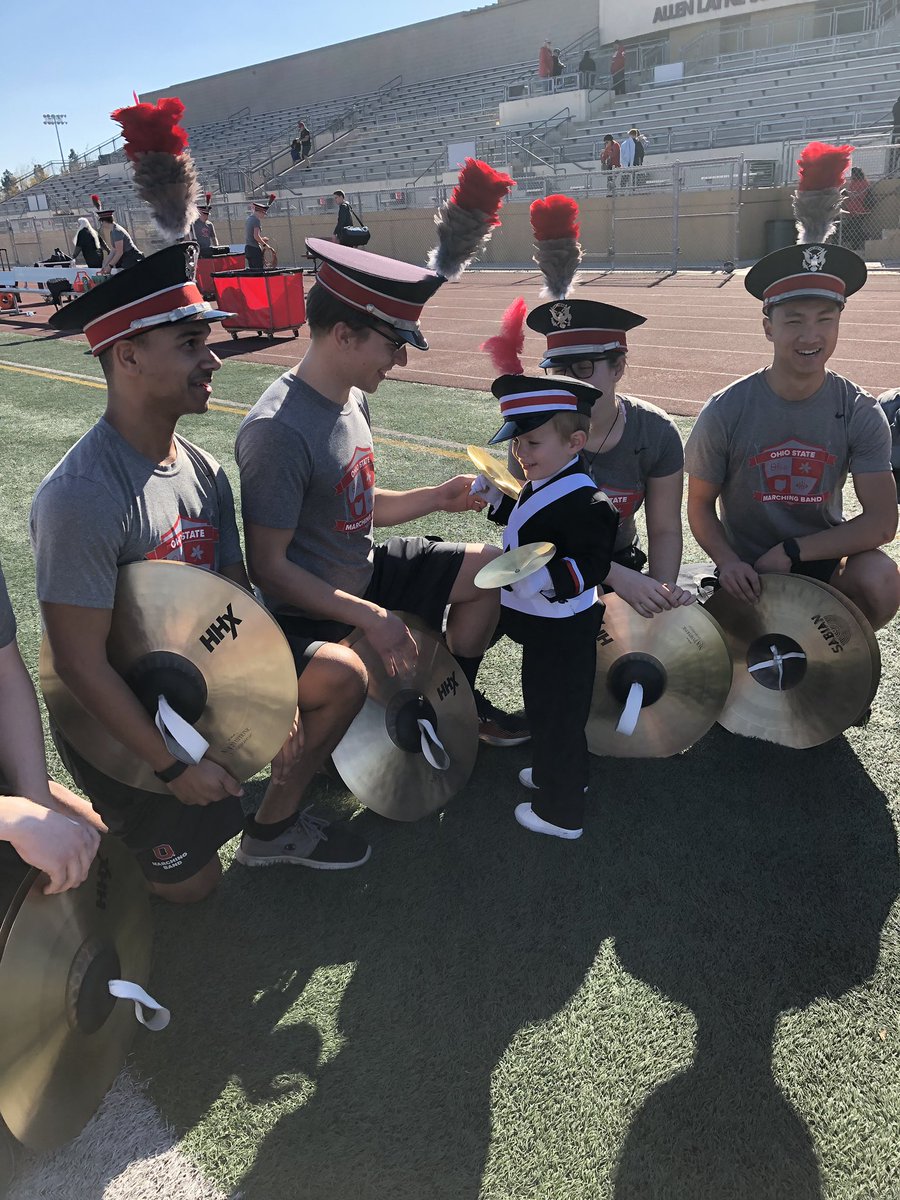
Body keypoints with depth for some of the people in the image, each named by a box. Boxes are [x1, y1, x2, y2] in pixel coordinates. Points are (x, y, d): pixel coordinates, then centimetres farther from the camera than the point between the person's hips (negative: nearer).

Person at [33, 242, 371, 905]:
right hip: (123, 725, -6)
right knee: (191, 881, 2)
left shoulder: (203, 469, -5)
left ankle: (273, 826, 16)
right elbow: (81, 664, -26)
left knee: (340, 678, -4)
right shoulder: (79, 499, -30)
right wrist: (176, 767, -20)